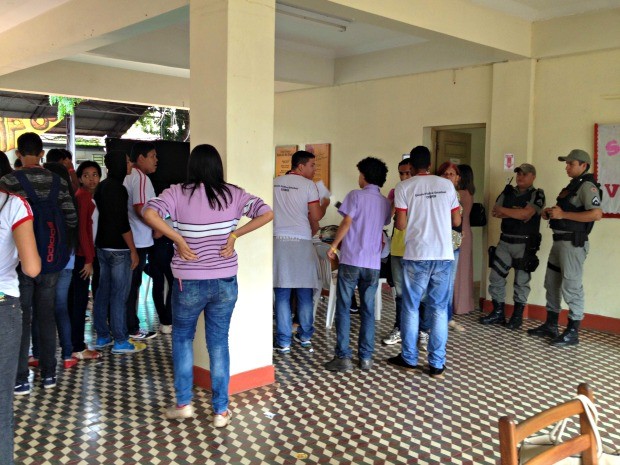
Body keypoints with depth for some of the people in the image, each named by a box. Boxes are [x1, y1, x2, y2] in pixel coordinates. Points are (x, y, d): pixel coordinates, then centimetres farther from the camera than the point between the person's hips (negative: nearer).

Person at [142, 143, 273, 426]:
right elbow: (267, 213, -8)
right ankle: (221, 411, 18)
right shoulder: (233, 194, -1)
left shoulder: (178, 193, -7)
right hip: (225, 282, 2)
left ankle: (183, 403, 23)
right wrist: (234, 235, -6)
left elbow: (149, 213, -23)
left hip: (189, 283, -1)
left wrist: (178, 239, -15)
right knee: (219, 343, 11)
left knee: (182, 337, 20)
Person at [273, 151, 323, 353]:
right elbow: (315, 216, -5)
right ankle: (305, 336, 22)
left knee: (282, 293, 3)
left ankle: (283, 342, 5)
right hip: (301, 242, -2)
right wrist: (324, 205, 15)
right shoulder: (308, 185, -3)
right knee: (305, 293, 11)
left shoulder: (274, 183, 9)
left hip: (278, 240, 3)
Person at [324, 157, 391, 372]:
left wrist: (333, 246, 0)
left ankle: (343, 357, 1)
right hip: (373, 263, 4)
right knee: (368, 310, 10)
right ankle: (366, 357, 11)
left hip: (351, 260, -4)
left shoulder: (356, 195, -4)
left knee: (343, 309, 3)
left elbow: (347, 222, -10)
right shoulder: (385, 202, 10)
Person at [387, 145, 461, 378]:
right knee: (439, 309, 7)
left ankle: (409, 358, 20)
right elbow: (457, 221, 11)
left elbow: (401, 225, -5)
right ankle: (437, 364, 9)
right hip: (443, 254, 2)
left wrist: (395, 205, 14)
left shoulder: (404, 187, -2)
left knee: (411, 307, 11)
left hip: (416, 255, -2)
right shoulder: (447, 185, 6)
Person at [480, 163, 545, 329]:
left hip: (525, 244, -5)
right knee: (496, 277, 5)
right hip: (505, 242, 5)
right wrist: (515, 213, -11)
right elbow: (495, 212, 1)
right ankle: (498, 313, 16)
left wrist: (503, 210, -7)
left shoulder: (537, 194, -3)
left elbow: (525, 214, -18)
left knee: (521, 281, 2)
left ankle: (517, 316, 13)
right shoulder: (507, 192, 12)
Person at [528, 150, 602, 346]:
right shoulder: (573, 185, 19)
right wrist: (551, 213, 7)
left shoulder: (587, 185, -10)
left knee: (571, 286, -5)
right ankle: (550, 326, 24)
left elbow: (597, 214, -23)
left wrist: (563, 214, -21)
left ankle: (572, 333, 3)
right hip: (560, 241, 10)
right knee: (551, 283, 14)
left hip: (573, 243, -10)